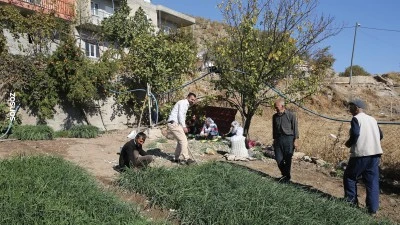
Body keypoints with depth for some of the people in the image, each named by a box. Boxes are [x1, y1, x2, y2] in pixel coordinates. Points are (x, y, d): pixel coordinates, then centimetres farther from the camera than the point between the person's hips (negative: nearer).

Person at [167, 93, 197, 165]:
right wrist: (184, 126, -18)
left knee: (180, 140, 15)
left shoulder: (186, 105, 24)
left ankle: (177, 158, 22)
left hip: (175, 124, 10)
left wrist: (183, 126, 13)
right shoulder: (183, 102, -7)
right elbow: (180, 114, -17)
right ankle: (186, 159, -14)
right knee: (183, 140, -13)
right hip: (174, 123, -10)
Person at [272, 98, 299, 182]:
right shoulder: (275, 116, 8)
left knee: (287, 160, 2)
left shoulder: (291, 115, -6)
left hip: (288, 139, -4)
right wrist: (274, 139, 17)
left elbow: (295, 128, -5)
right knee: (279, 159, 2)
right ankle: (284, 174, 25)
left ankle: (287, 176, 19)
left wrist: (295, 140, -8)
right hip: (278, 139, 4)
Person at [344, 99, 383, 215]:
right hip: (375, 153, 7)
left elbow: (355, 134, -20)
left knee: (349, 177, 9)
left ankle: (351, 202, 13)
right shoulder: (372, 119, 15)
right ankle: (372, 209, 11)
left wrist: (349, 143, -4)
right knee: (372, 181, 9)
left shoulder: (356, 118, -7)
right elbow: (380, 136, 17)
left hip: (360, 154, -7)